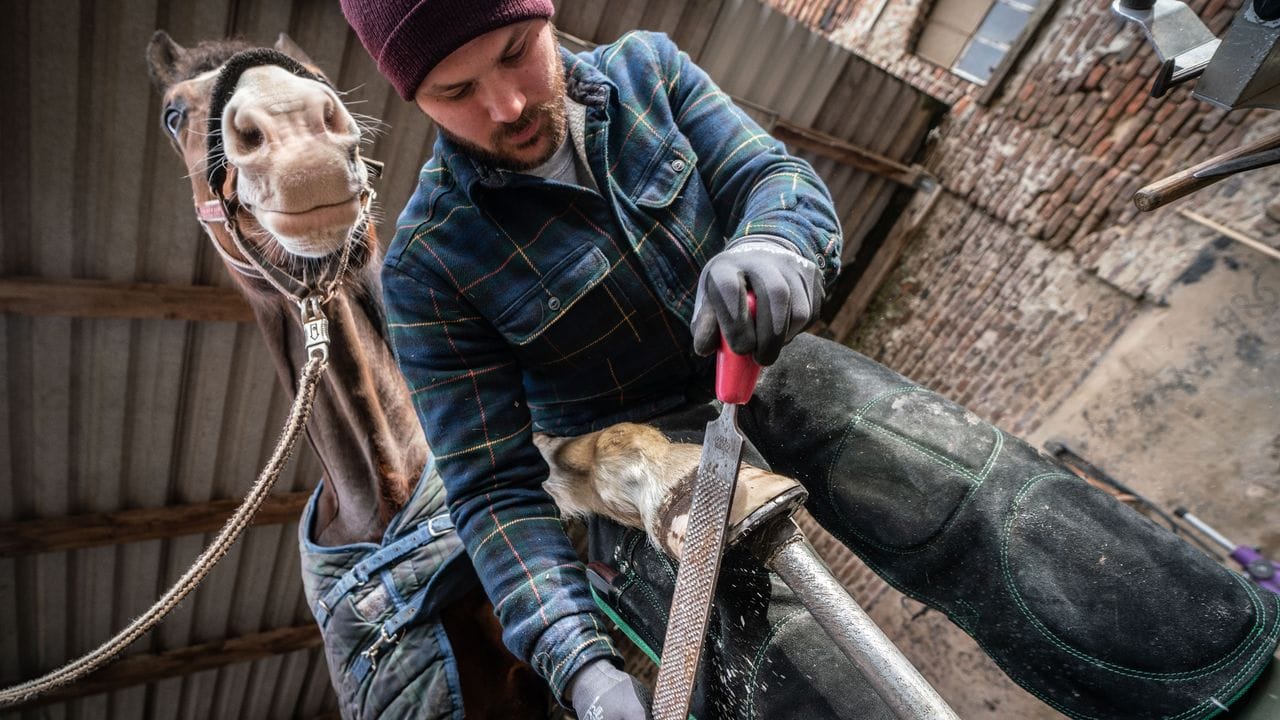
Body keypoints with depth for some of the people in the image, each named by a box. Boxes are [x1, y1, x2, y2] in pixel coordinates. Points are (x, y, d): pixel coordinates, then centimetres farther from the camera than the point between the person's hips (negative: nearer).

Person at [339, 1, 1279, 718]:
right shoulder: (430, 260, -16)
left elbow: (774, 173, -12)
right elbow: (493, 484, -17)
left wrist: (770, 246, -39)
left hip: (763, 374, 2)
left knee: (986, 502, -21)